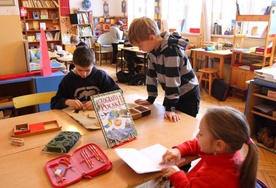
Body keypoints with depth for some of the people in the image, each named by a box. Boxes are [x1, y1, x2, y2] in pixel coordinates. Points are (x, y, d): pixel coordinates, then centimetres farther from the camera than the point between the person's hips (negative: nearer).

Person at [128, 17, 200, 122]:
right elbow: (151, 74, 3)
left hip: (188, 95, -8)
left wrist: (170, 108, -31)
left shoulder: (171, 49, -29)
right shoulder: (153, 49, -4)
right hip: (172, 93, 8)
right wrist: (150, 99, 5)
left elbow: (172, 78, -32)